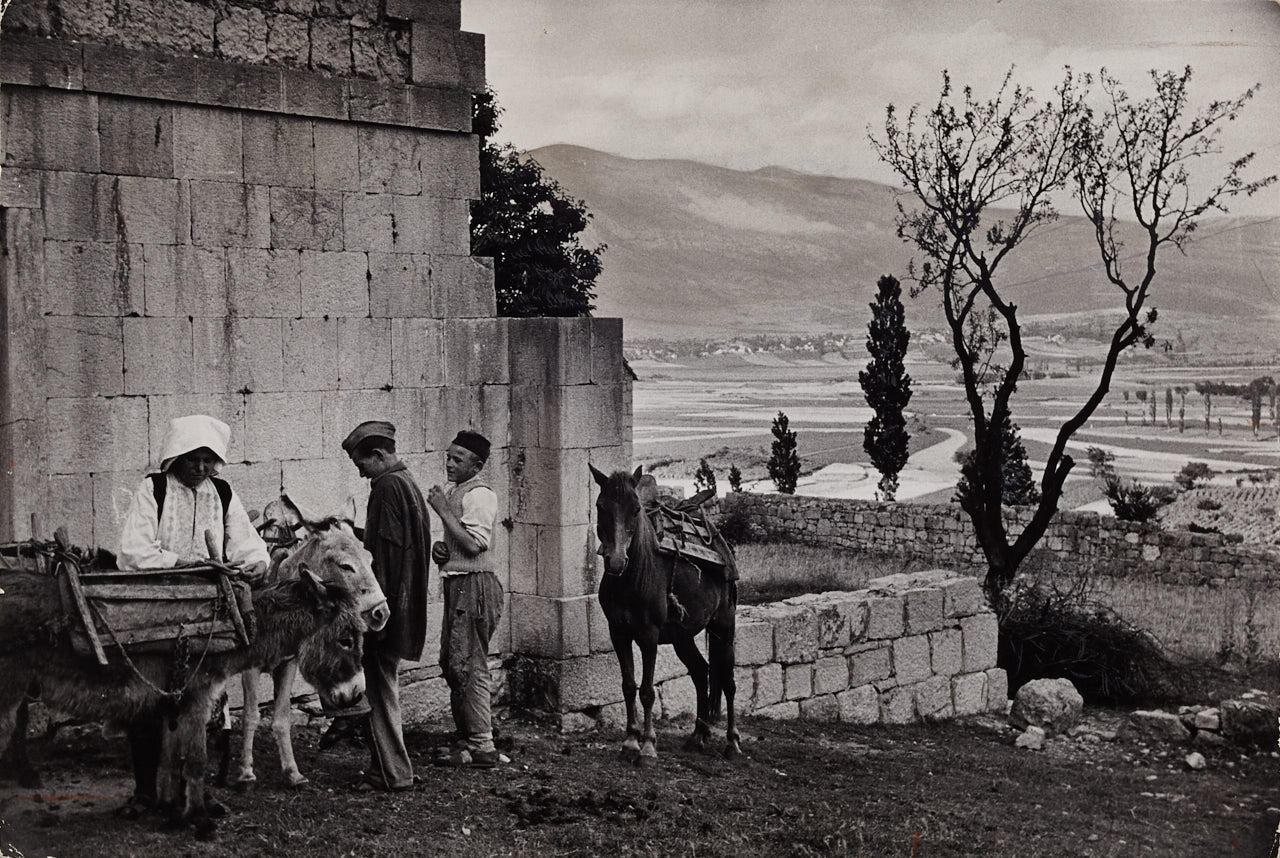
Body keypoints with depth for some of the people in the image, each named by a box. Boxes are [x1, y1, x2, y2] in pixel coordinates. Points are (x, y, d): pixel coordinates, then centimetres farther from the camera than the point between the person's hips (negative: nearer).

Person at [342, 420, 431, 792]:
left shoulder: (387, 487, -16)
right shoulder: (408, 482, 15)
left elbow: (384, 552, -20)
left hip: (387, 604, -10)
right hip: (405, 604, 10)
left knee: (381, 685, -4)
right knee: (384, 685, 16)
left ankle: (392, 772, 0)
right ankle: (391, 766, 21)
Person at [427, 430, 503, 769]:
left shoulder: (479, 494, -13)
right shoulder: (453, 492, 17)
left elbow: (472, 543, -23)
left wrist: (442, 509, -17)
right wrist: (439, 549, 5)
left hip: (474, 585, -10)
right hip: (457, 585, 10)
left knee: (468, 665, -9)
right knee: (451, 662, 14)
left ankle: (481, 746, -6)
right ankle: (467, 738, 22)